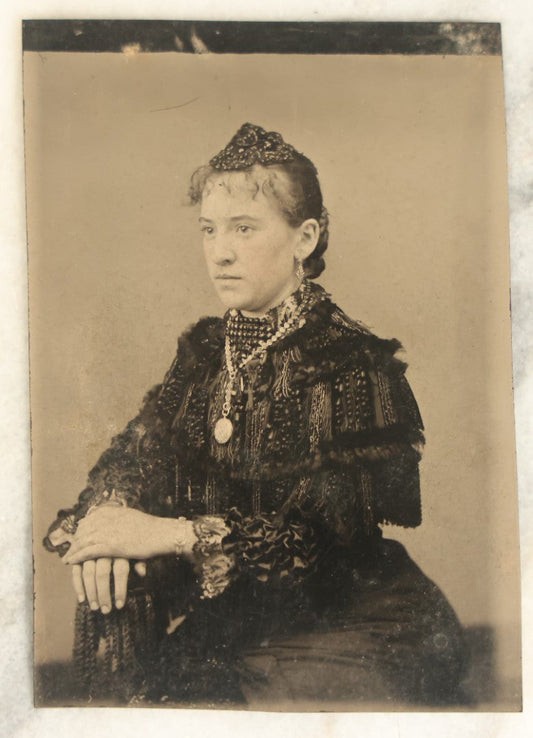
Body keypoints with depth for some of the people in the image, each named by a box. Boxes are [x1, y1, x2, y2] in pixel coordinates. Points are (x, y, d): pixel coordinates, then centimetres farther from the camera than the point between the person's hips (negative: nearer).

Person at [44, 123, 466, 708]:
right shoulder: (205, 348, 6)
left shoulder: (357, 360, -15)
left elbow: (339, 526, -22)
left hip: (343, 624, -5)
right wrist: (104, 514, -18)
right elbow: (136, 451, 4)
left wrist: (173, 533, -26)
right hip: (223, 612, 6)